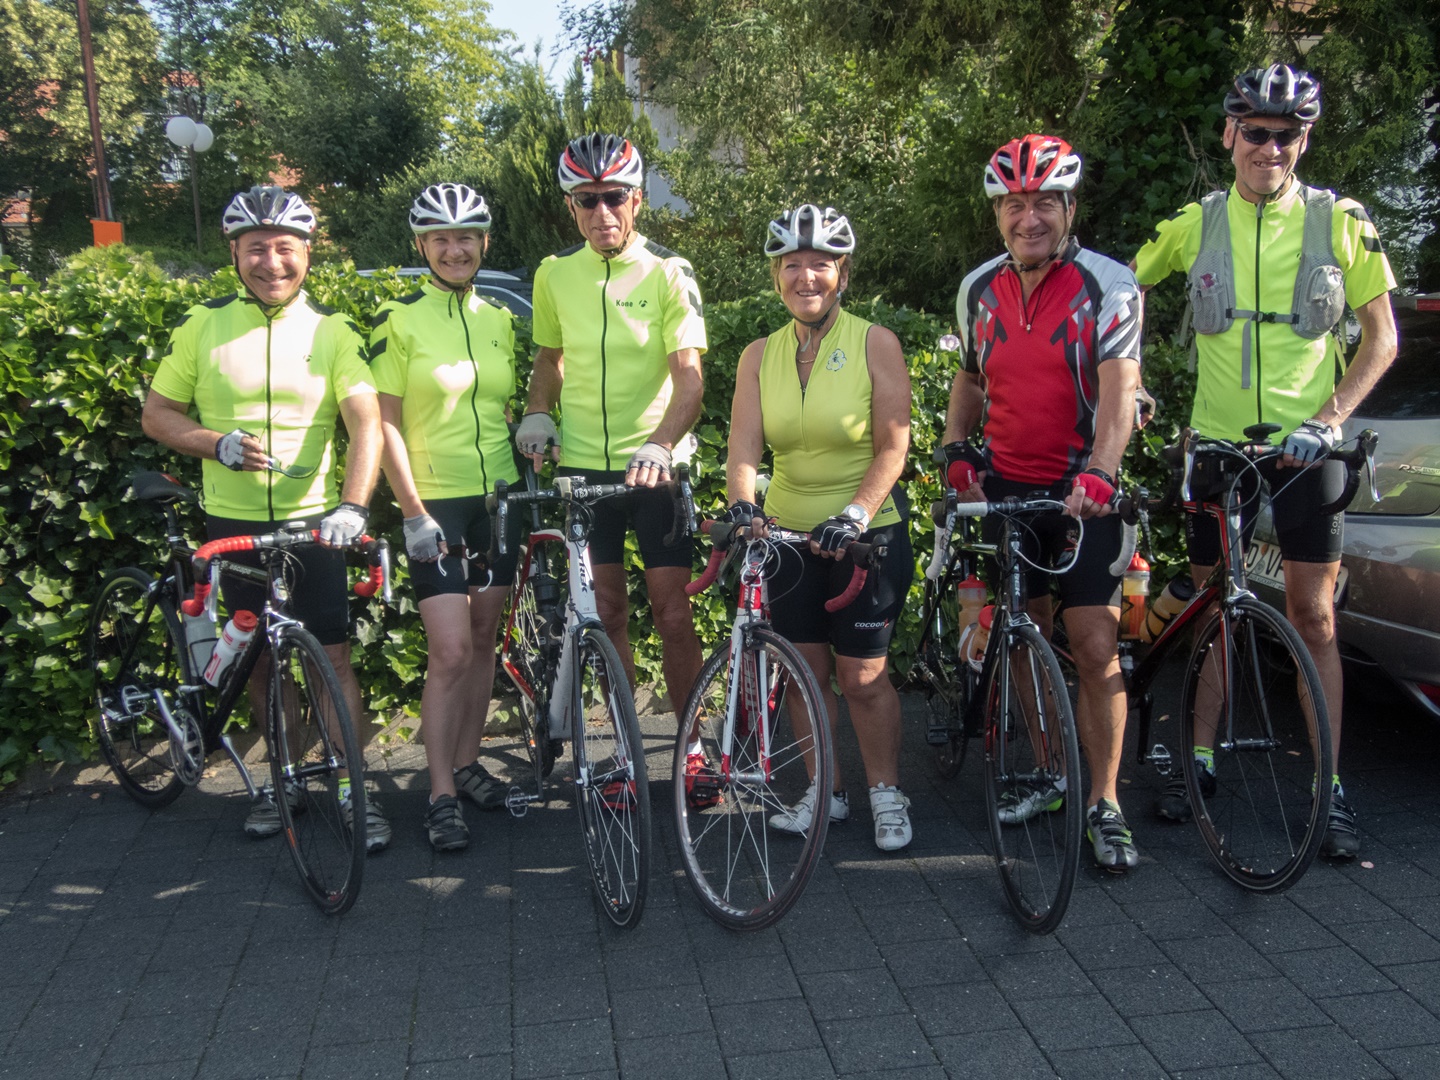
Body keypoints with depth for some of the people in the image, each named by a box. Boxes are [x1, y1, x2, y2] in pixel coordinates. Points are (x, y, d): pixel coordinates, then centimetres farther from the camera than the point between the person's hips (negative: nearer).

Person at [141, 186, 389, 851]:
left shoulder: (333, 332, -3)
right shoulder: (202, 327, 2)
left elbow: (366, 421, -13)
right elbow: (156, 415, 8)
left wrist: (352, 505, -29)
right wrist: (219, 443, -12)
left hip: (312, 522, -2)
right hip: (233, 523, 2)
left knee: (333, 658, -2)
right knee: (260, 661, 12)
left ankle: (353, 789, 9)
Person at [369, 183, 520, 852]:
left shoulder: (500, 320, 9)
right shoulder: (398, 320, -5)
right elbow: (386, 423, -6)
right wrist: (413, 512, -12)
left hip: (497, 498, 5)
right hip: (436, 505, -5)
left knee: (483, 642, 11)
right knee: (450, 652, -9)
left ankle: (467, 764, 26)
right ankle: (441, 796, 2)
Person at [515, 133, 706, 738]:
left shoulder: (668, 273, -6)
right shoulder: (555, 273, 5)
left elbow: (689, 375, -13)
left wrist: (661, 444, -29)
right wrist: (536, 413, 1)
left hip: (653, 468, -3)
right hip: (580, 466, 3)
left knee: (672, 614, -2)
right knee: (604, 614, 8)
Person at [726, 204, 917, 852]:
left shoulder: (875, 343, -6)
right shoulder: (760, 355, 4)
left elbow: (892, 447, -12)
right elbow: (744, 447, -5)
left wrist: (854, 513, -25)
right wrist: (742, 506, -25)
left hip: (866, 533, -3)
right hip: (788, 533, 4)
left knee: (861, 676, 1)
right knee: (805, 672, 9)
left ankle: (886, 793, 20)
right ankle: (824, 791, 26)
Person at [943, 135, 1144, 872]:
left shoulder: (1108, 285, -9)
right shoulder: (978, 289, 5)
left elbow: (1119, 389, -20)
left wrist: (1098, 476, -35)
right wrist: (955, 450, 5)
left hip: (1080, 491, -4)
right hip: (1003, 484, 4)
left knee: (1095, 647, -6)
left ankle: (1103, 804, 8)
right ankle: (1050, 774, 29)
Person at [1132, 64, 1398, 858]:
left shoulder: (1340, 222, 0)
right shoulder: (1195, 224, 3)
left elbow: (1381, 337, 2)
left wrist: (1329, 418, -11)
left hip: (1303, 446, -1)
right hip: (1214, 443, 2)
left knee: (1312, 617, 1)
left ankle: (1329, 789, 10)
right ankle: (1201, 754, 24)